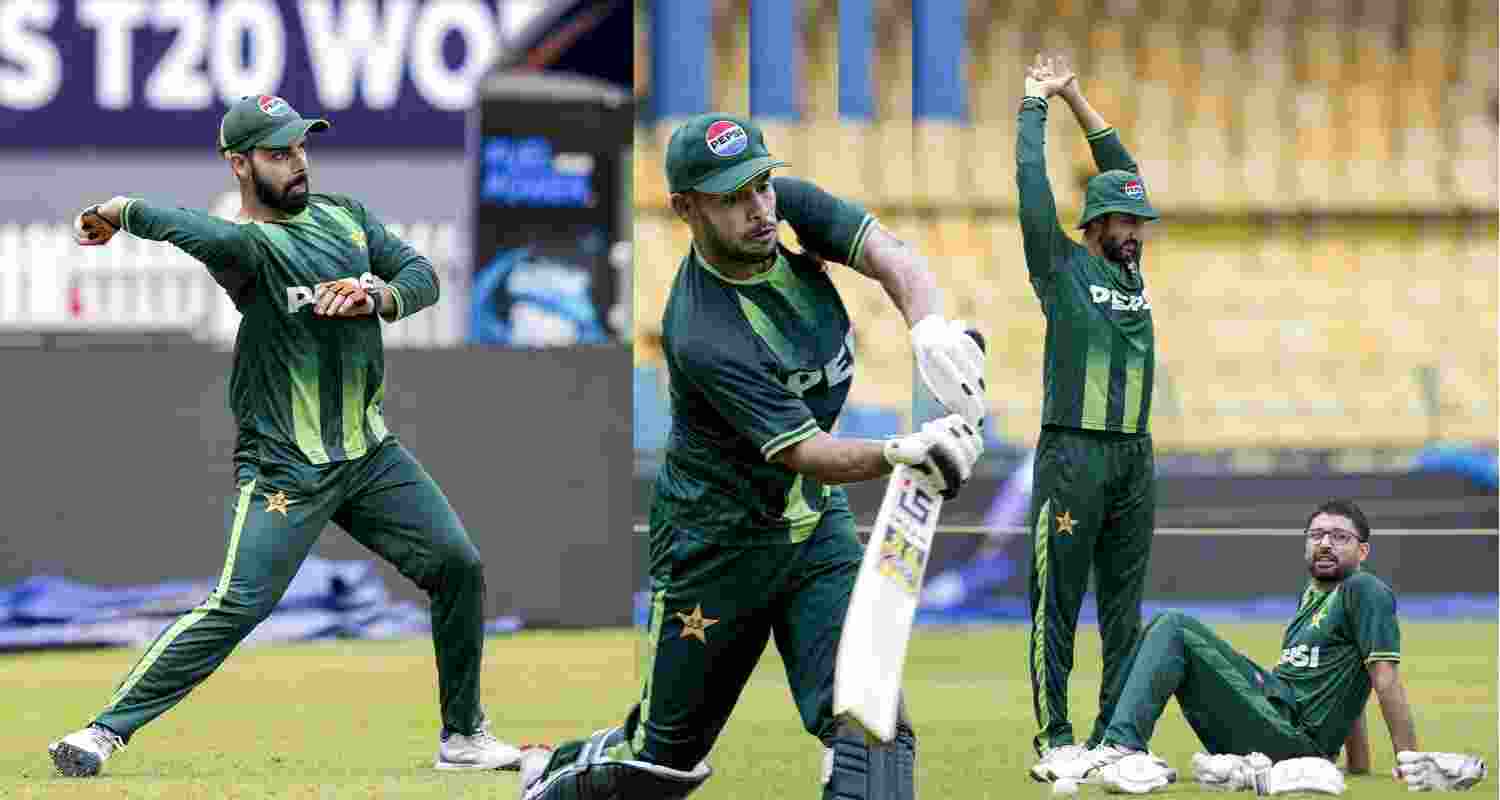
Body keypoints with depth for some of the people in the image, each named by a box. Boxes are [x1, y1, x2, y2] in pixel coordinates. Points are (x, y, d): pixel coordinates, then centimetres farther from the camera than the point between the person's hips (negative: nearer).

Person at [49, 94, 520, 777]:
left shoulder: (345, 214, 12)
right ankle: (106, 730, -15)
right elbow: (223, 240, -36)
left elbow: (422, 276, 6)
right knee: (238, 605, -18)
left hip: (369, 453, 7)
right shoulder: (247, 243, -11)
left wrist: (377, 297, -13)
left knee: (458, 566, 4)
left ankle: (463, 735, 17)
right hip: (284, 466, -7)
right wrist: (123, 213, -31)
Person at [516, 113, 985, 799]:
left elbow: (889, 256, -20)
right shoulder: (702, 337, -29)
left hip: (818, 525, 5)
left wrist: (930, 328, -42)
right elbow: (806, 453, -30)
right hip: (715, 538, -5)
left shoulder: (791, 208, -10)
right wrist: (902, 454, -49)